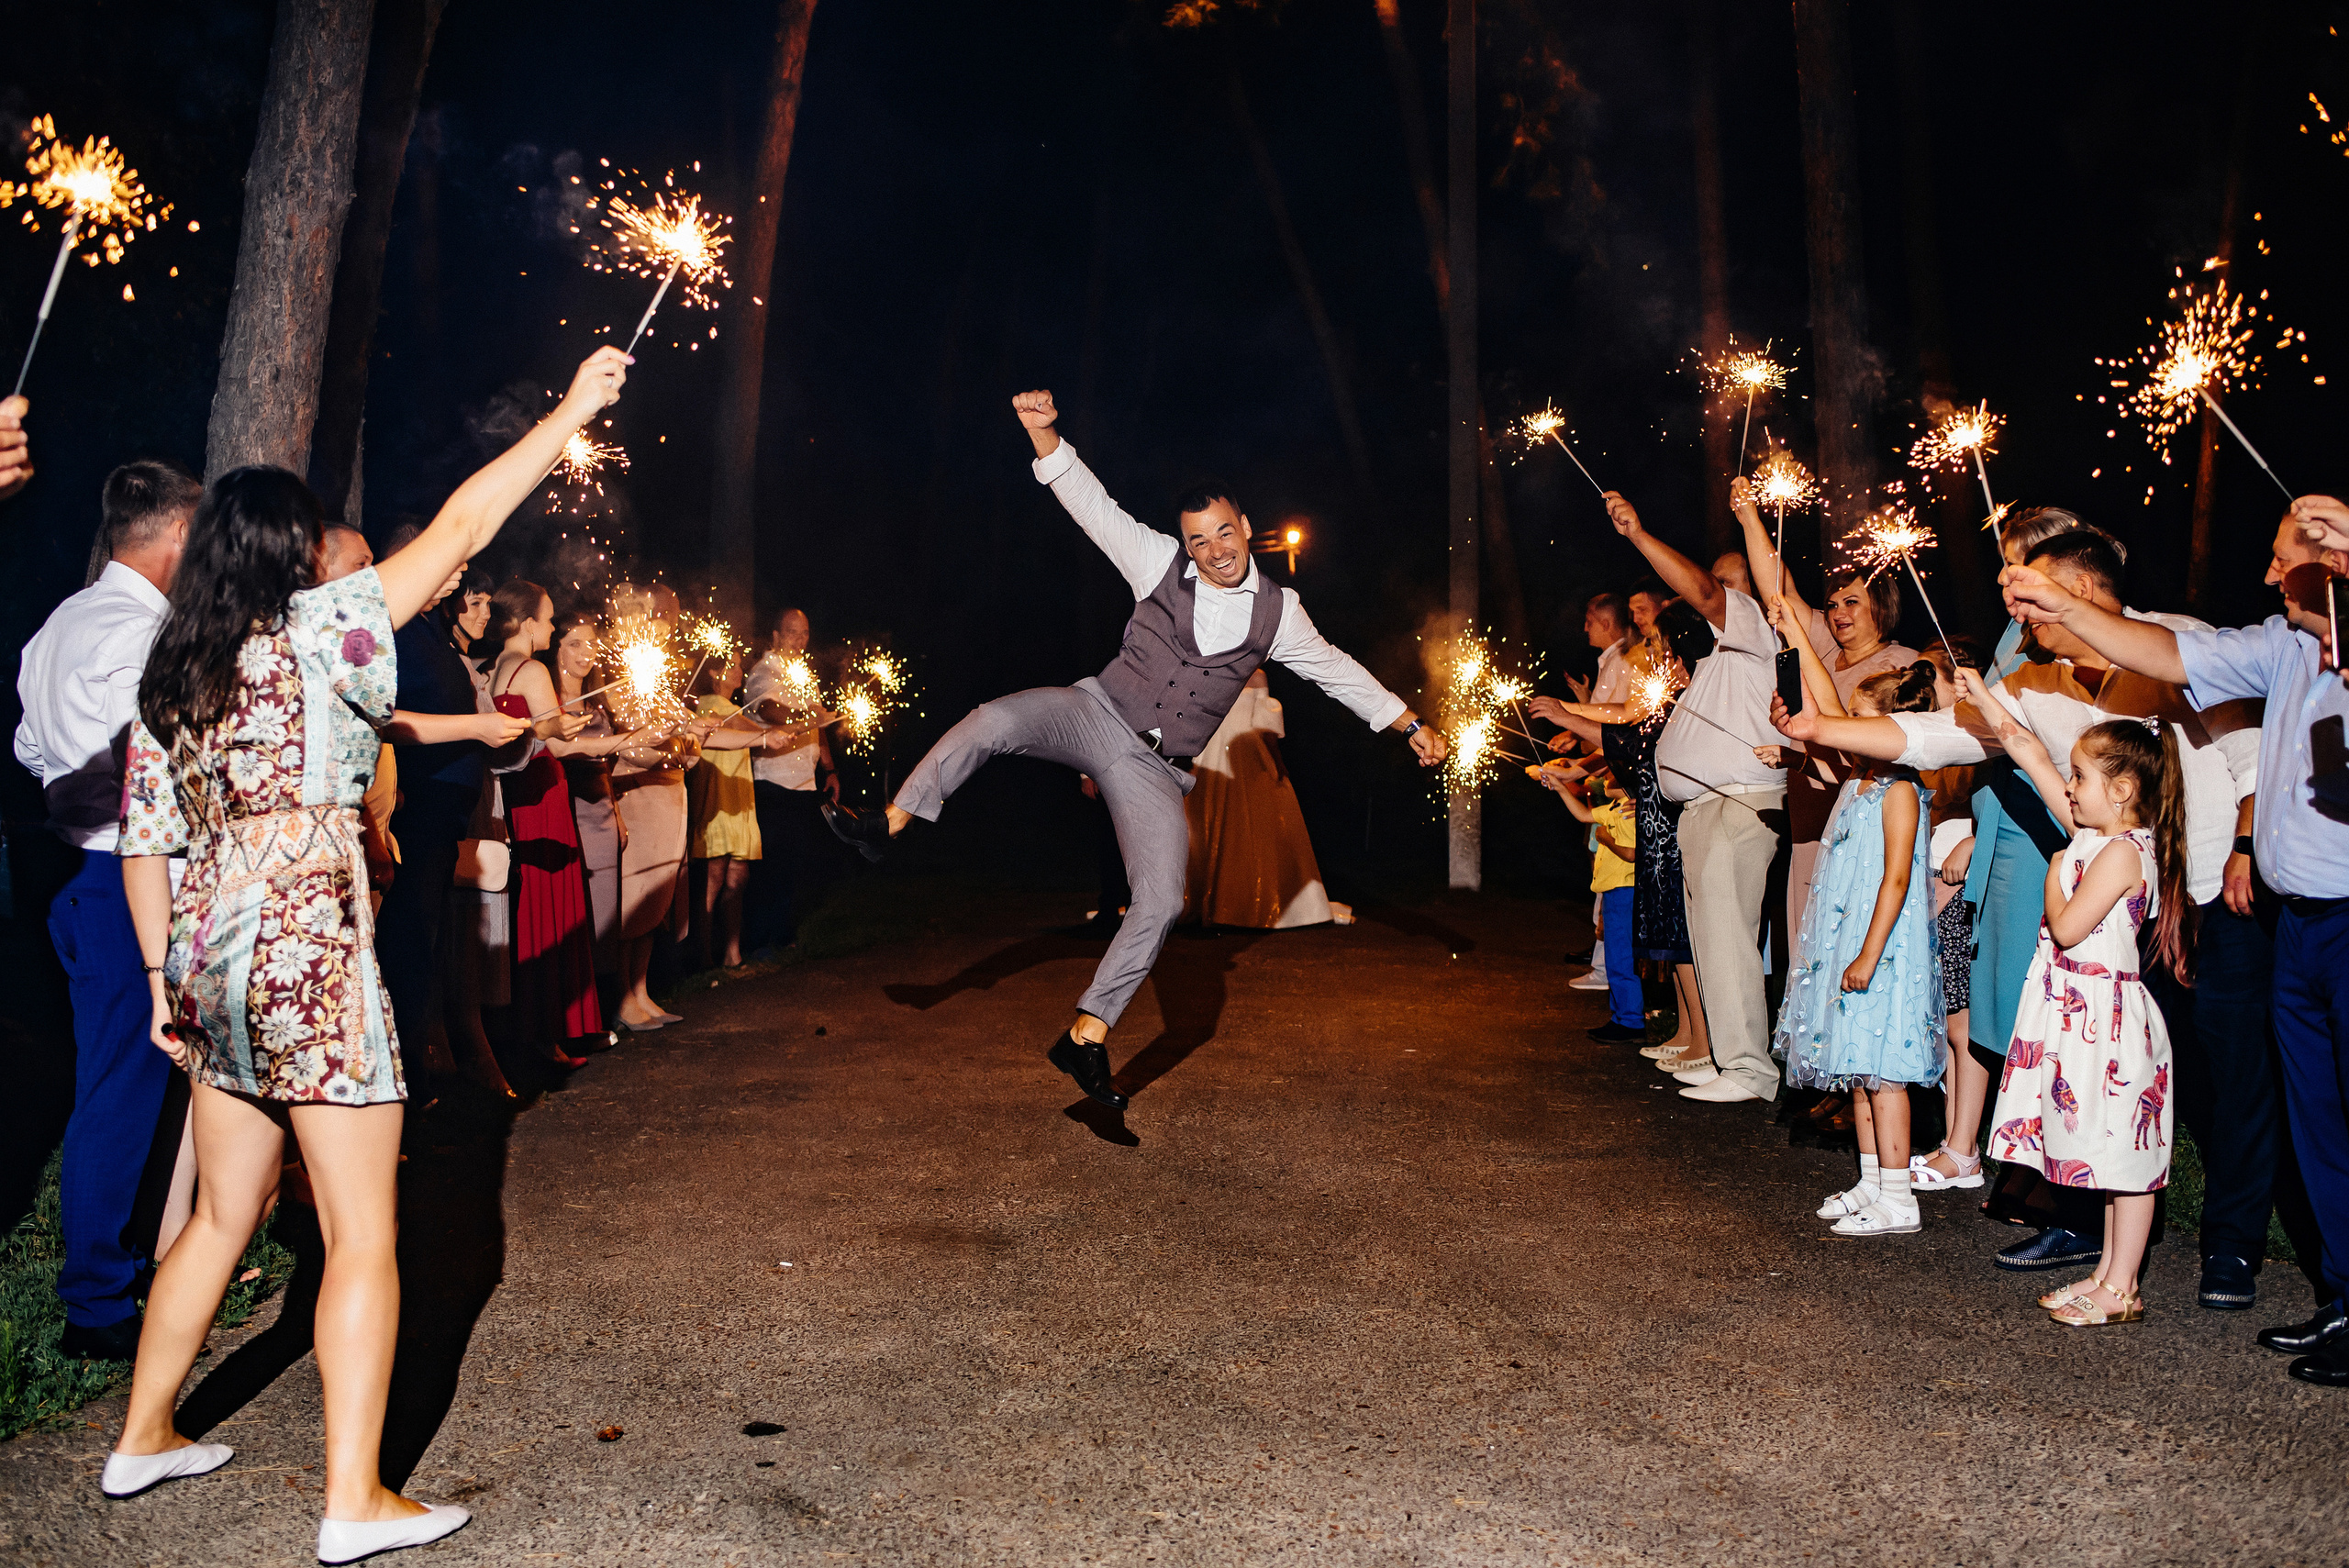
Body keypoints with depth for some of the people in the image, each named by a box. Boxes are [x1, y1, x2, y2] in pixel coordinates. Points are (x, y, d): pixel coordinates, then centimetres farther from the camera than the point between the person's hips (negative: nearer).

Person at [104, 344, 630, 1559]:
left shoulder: (170, 677, 11)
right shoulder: (316, 630, -9)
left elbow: (144, 845, 12)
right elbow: (459, 528, -8)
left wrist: (164, 982, 19)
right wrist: (572, 412, -1)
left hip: (212, 959, 8)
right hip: (310, 958, -8)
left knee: (223, 1216, 22)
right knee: (363, 1235, -1)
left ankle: (143, 1438, 35)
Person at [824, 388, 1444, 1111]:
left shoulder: (1277, 611, 2)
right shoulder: (1159, 563, -3)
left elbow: (1337, 670, 12)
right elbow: (1092, 503, -10)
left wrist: (1411, 724, 12)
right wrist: (1044, 434, -26)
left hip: (1154, 768, 1)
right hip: (1097, 713, -1)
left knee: (1161, 902, -12)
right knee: (994, 719, -30)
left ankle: (1086, 1036, -3)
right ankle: (887, 825, -16)